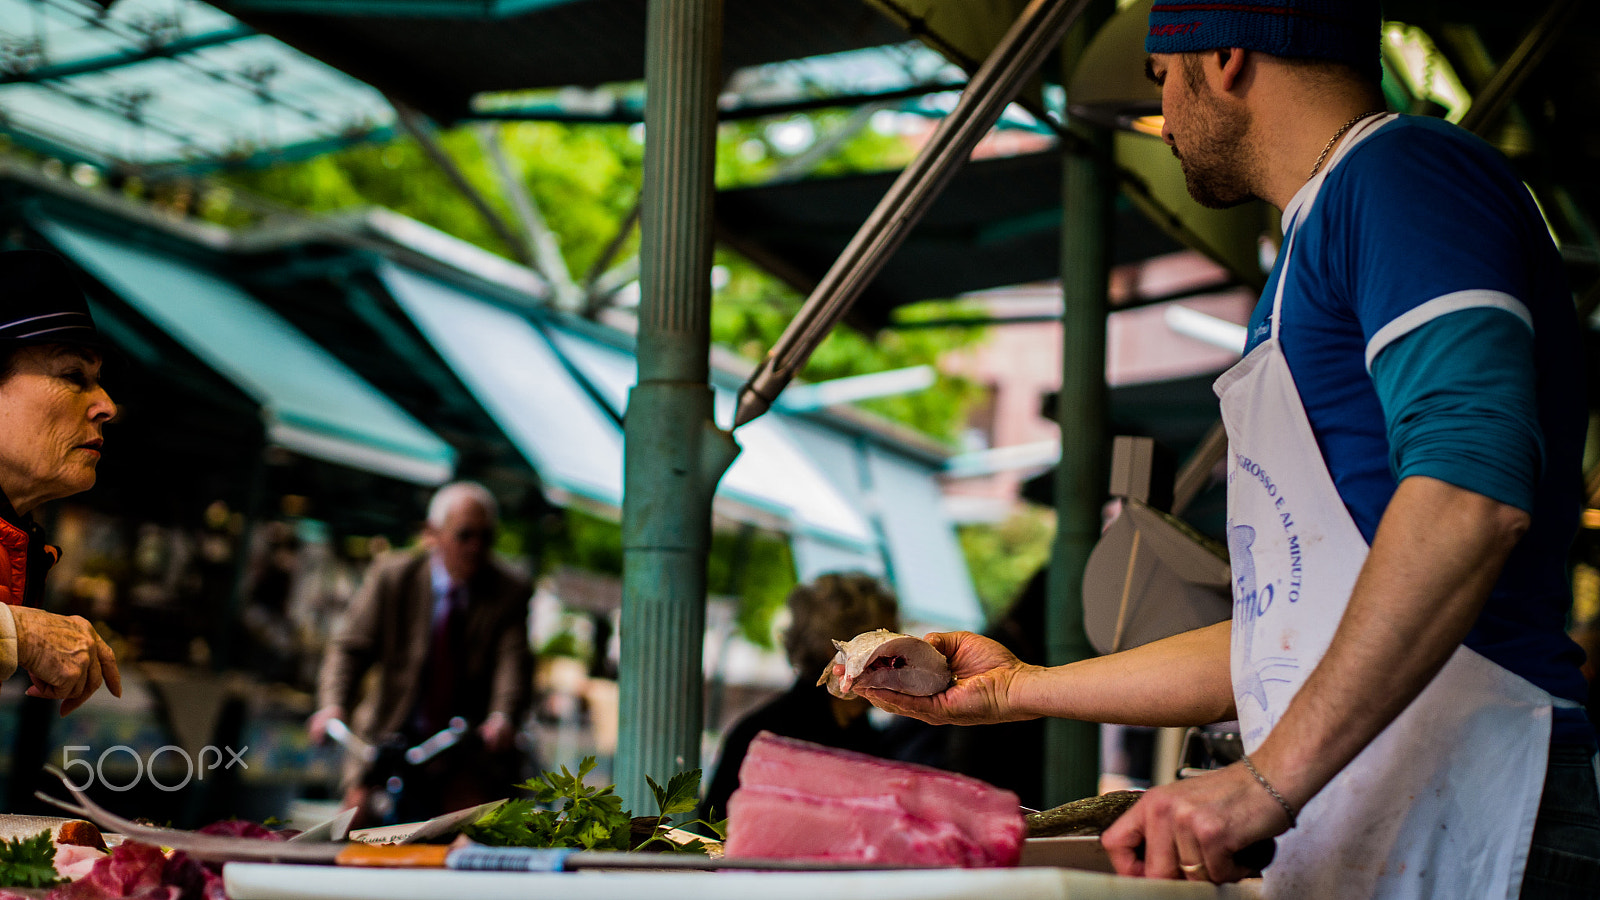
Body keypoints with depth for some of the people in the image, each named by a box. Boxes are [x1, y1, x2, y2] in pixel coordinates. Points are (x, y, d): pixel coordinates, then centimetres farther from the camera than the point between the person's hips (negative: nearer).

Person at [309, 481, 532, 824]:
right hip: (391, 735, 0)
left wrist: (502, 716, -36)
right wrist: (333, 704, -25)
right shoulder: (391, 577, -3)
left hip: (471, 744, 0)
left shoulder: (511, 592, -2)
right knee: (358, 813, -18)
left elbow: (513, 661, -15)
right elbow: (350, 645, -6)